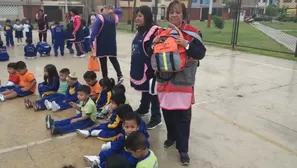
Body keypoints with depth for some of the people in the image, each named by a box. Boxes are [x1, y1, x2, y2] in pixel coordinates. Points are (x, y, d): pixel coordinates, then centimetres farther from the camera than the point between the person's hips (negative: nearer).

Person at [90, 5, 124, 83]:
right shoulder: (115, 18, 4)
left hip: (102, 43, -4)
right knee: (113, 59, 16)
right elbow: (120, 12, 26)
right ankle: (120, 75, 3)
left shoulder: (101, 18, -10)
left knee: (103, 61, 3)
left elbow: (94, 30, -16)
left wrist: (91, 41, -14)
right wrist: (113, 10, 10)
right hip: (112, 43, 4)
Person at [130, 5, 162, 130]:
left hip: (149, 68, -8)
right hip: (139, 67, 8)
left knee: (152, 92, 0)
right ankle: (143, 108, 41)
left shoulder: (154, 31, -16)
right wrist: (134, 67, 23)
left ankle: (156, 118, 11)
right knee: (144, 90, 23)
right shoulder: (140, 31, 12)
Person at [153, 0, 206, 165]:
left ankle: (183, 149, 12)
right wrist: (154, 43, -11)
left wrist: (186, 44, -26)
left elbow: (201, 53, -12)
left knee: (182, 115, -1)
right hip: (165, 79, 4)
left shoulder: (191, 32, -7)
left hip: (183, 81, -4)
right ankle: (171, 136, 39)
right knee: (167, 111, 15)